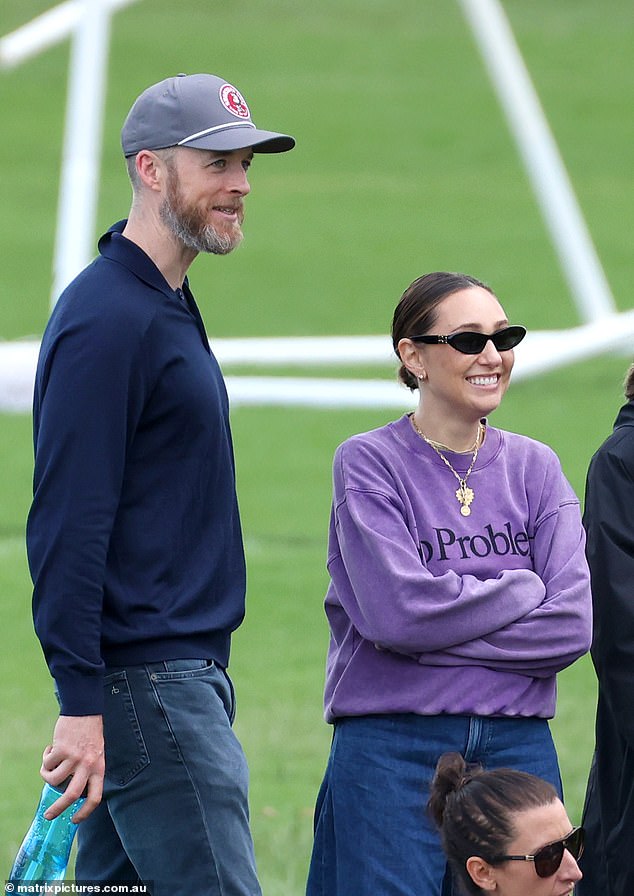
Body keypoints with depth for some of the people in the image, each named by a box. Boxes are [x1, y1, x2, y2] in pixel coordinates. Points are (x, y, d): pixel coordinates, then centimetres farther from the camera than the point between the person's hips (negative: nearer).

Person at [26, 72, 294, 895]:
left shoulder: (169, 309, 17)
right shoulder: (106, 319, -14)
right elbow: (66, 525, -19)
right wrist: (79, 706, -23)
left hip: (184, 666, 10)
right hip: (147, 684, -10)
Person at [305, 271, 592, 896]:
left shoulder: (535, 468, 10)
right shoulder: (368, 463, -1)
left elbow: (572, 625, -3)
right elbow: (396, 609, -15)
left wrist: (441, 626, -10)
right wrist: (524, 591, -5)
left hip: (518, 749, 4)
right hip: (392, 751, -4)